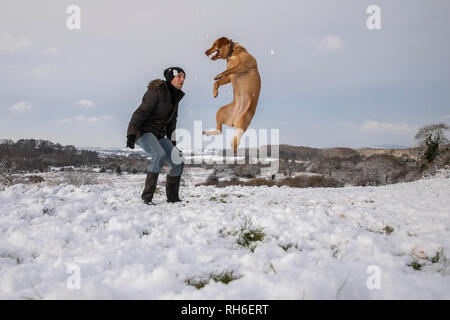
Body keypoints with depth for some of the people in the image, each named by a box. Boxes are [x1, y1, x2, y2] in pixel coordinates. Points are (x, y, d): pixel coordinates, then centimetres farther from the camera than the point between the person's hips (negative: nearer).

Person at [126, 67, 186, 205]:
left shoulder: (175, 97, 11)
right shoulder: (157, 91, -15)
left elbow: (172, 122, 20)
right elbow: (140, 113, -21)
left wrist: (173, 144, 16)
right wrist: (131, 135, -29)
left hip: (159, 135, 8)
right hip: (143, 131, -8)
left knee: (178, 162, -1)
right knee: (159, 155, -33)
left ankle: (172, 197, 15)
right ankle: (147, 197, -28)